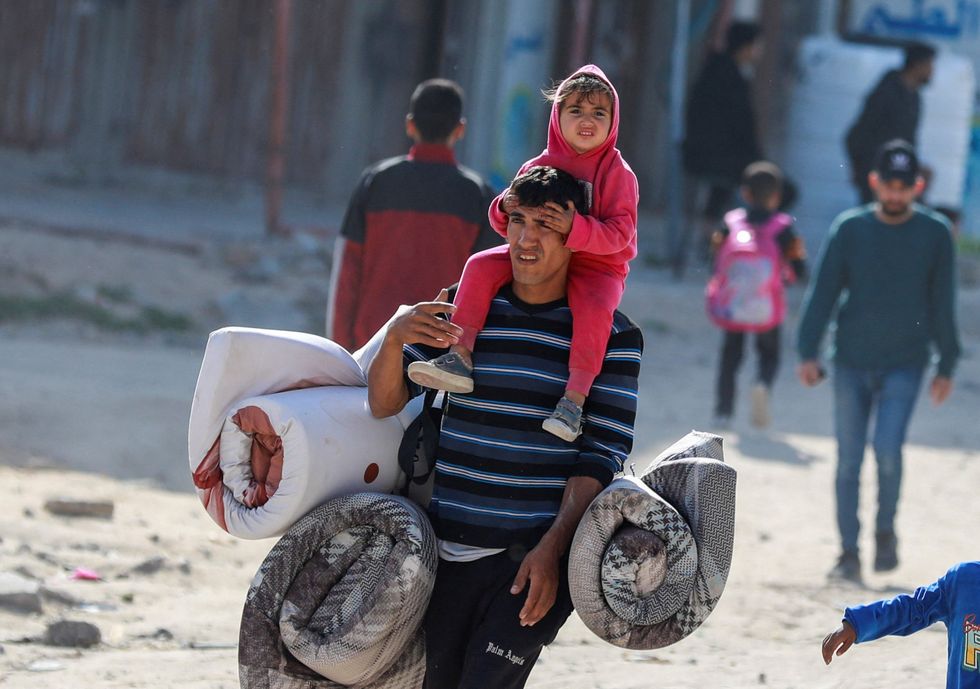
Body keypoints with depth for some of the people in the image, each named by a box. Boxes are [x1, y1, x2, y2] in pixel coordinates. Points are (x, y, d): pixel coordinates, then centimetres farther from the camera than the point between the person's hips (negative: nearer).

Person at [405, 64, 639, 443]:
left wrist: (575, 228, -34)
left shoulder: (617, 173, -6)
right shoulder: (539, 166, 6)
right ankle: (460, 357, -19)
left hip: (596, 265, -5)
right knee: (481, 266, -14)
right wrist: (506, 208, -15)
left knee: (594, 308, -36)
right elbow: (507, 226, 10)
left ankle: (574, 399, -33)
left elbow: (620, 232, -17)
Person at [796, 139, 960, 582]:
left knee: (887, 449, -17)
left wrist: (946, 367, 6)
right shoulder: (850, 229, 1)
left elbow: (942, 304, 6)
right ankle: (849, 554, 13)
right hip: (851, 362, 2)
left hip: (904, 364, -2)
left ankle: (886, 531, 8)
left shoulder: (935, 234, 0)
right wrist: (808, 353, -6)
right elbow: (823, 292, 2)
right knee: (848, 459, 3)